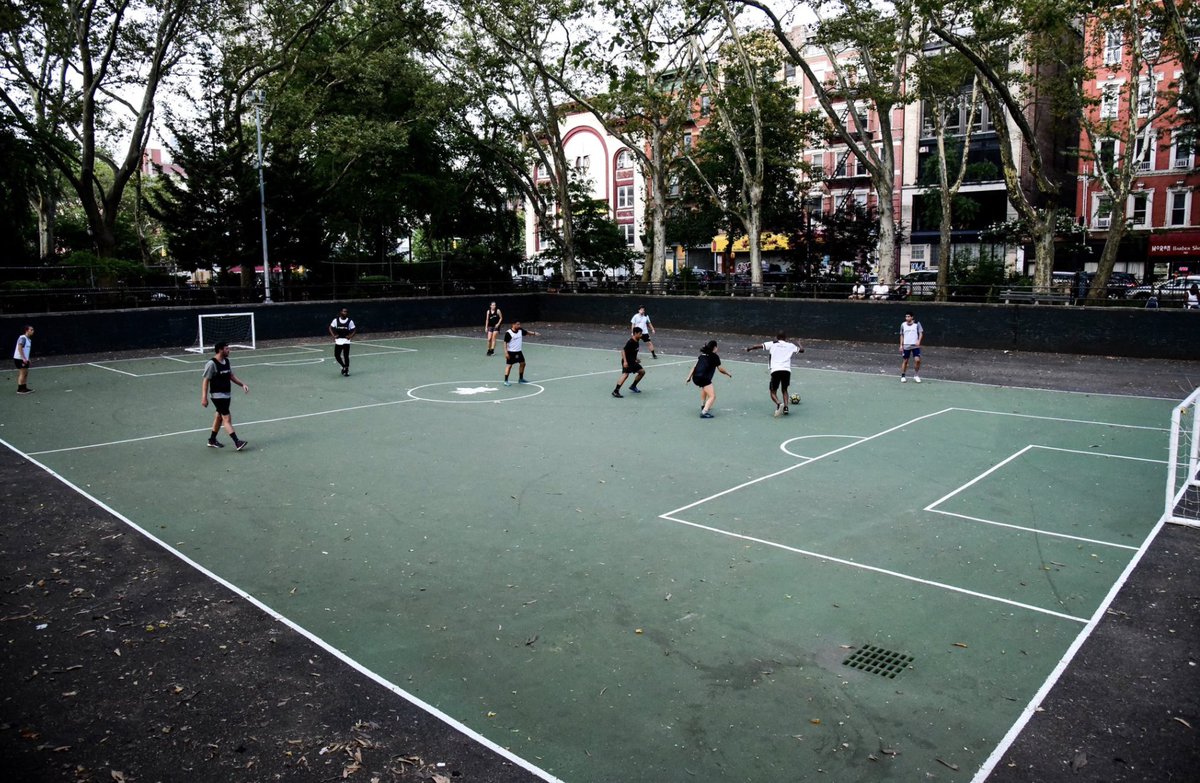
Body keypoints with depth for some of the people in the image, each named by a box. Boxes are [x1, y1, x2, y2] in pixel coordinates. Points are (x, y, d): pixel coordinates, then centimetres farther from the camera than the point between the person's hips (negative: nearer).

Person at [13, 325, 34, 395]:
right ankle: (20, 389, -4)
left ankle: (24, 388, 17)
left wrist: (27, 359, 17)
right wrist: (24, 358, -25)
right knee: (22, 373, -8)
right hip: (19, 359, -9)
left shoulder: (29, 339, 14)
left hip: (24, 359, 9)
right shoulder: (22, 338, -15)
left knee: (26, 373, 11)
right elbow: (19, 348, -22)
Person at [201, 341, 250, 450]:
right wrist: (204, 398, -18)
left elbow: (231, 375, 18)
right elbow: (205, 381, -16)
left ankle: (212, 440, 31)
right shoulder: (211, 364, -17)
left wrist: (242, 384, 6)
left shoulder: (226, 361, 7)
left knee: (219, 417, 18)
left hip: (226, 395, 9)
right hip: (217, 395, -9)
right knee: (227, 418, -12)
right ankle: (236, 442, -16)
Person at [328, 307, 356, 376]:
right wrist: (333, 336, -3)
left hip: (346, 341, -2)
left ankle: (347, 370, 11)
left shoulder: (350, 321, -1)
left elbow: (353, 331, 5)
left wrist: (350, 336, -10)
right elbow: (330, 328, 9)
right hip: (338, 340, 2)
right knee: (337, 356, 1)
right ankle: (344, 366, 26)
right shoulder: (336, 320, 2)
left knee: (346, 356, -5)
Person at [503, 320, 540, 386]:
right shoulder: (508, 333, -18)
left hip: (518, 351, 7)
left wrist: (534, 333, -9)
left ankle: (521, 379, 26)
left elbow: (527, 332, 10)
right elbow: (505, 343, -15)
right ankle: (506, 381, 0)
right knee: (509, 365, -6)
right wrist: (506, 352, -19)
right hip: (511, 352, -7)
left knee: (523, 363, 11)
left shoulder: (520, 330, 0)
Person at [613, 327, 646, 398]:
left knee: (642, 371, 14)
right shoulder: (630, 342, -20)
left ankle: (633, 386, 27)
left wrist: (636, 359, 29)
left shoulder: (637, 341, 7)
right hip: (627, 362, -9)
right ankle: (615, 391, -30)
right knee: (625, 374, -25)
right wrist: (625, 361, -33)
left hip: (633, 361, 9)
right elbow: (623, 350, -25)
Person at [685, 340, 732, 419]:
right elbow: (721, 369, 9)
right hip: (704, 378, -8)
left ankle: (703, 406, 46)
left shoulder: (702, 355, 20)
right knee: (712, 396, -8)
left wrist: (689, 377, 15)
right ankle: (704, 412, -26)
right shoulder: (715, 357, 3)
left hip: (695, 377, 8)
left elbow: (695, 366, 15)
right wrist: (728, 374, 25)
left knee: (705, 387, 39)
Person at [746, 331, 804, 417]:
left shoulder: (772, 344, 15)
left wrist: (749, 348, 23)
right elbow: (802, 350, 26)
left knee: (773, 392, 8)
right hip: (787, 370, 2)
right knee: (784, 390, 23)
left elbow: (759, 346, 7)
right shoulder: (790, 346, 19)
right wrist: (798, 344, 47)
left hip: (775, 370, -2)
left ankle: (779, 403, -21)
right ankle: (785, 407, 4)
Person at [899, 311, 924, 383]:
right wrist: (901, 345, 8)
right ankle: (902, 376, 16)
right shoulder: (903, 325, 5)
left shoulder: (917, 324, -1)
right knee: (905, 361, 6)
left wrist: (919, 341, -19)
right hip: (906, 346, 1)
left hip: (915, 346, -1)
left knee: (917, 360, -12)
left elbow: (921, 333, -3)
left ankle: (916, 375, 6)